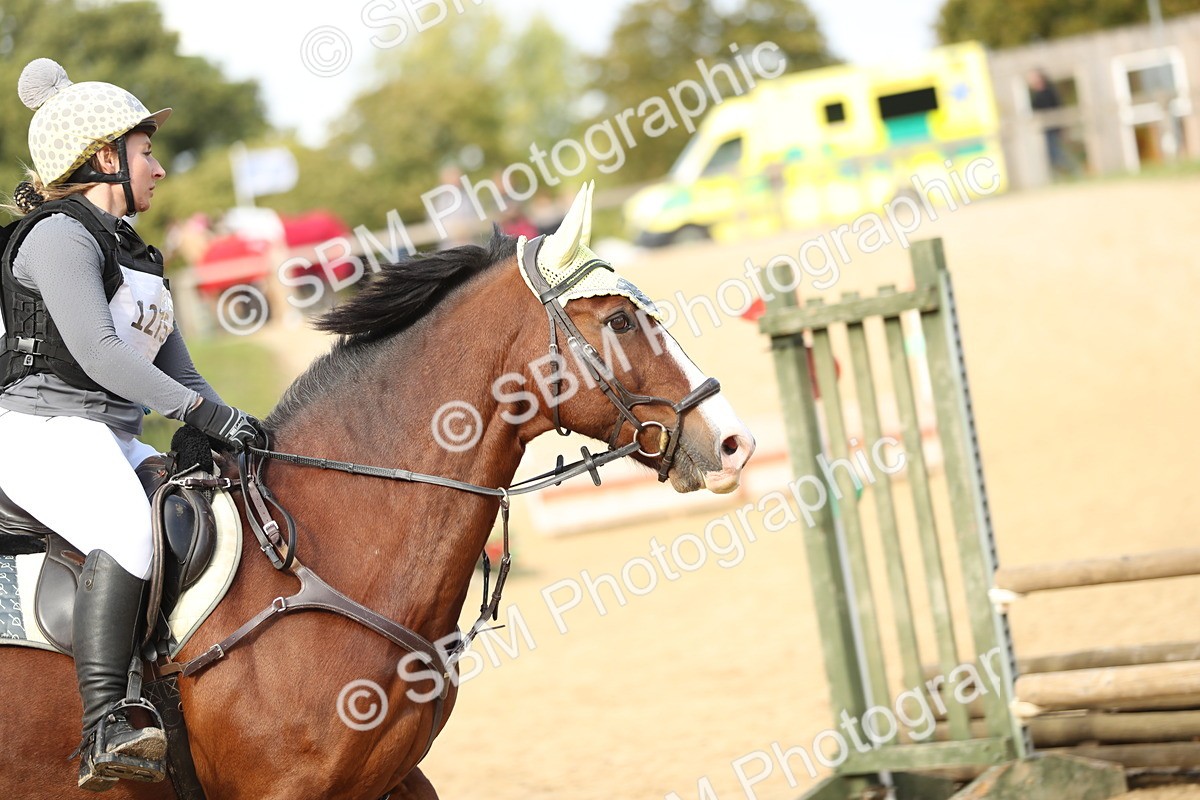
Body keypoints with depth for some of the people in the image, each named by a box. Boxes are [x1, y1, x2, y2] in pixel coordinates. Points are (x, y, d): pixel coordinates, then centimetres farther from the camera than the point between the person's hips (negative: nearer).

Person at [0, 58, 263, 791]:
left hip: (114, 443, 10)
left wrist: (238, 431, 5)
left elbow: (175, 368, 22)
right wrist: (206, 413, -21)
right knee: (129, 531, -34)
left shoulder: (135, 256, 23)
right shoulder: (59, 236, -7)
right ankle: (104, 734, -42)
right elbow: (97, 354, -19)